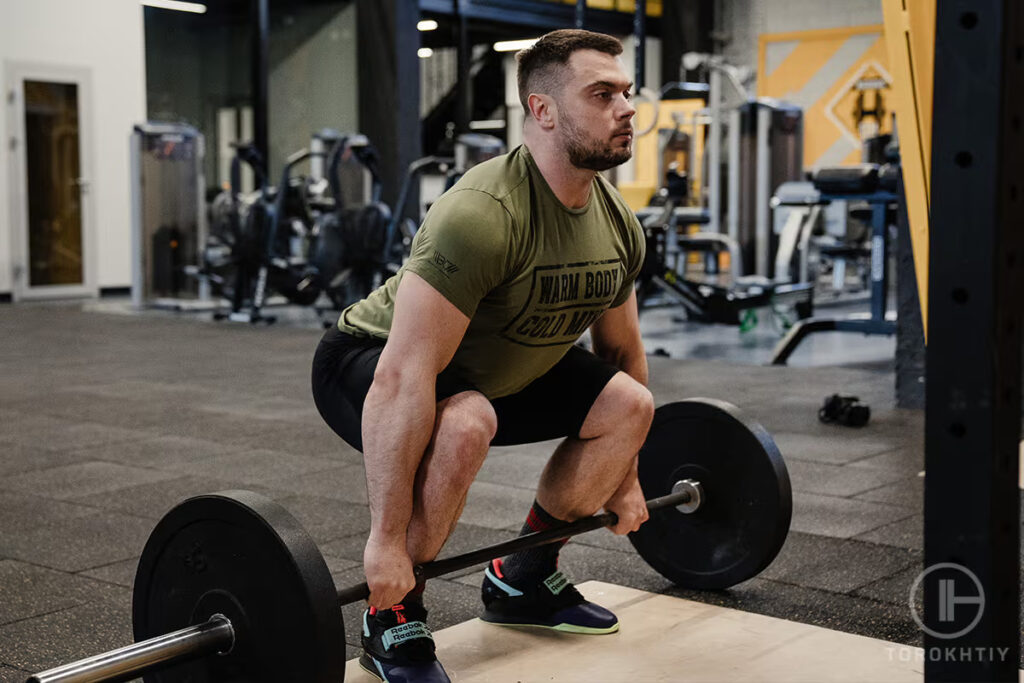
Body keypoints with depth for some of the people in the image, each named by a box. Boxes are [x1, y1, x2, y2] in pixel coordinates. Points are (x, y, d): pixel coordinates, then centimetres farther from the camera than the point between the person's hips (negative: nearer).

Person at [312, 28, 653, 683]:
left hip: (493, 367, 8)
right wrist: (388, 539, -35)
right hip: (367, 361, -8)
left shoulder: (618, 225, -8)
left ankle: (523, 580, 13)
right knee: (463, 425, -38)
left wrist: (626, 478, 13)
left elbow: (621, 349, 8)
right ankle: (392, 619, -13)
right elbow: (404, 378, -37)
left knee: (629, 405, -2)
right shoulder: (483, 215, -35)